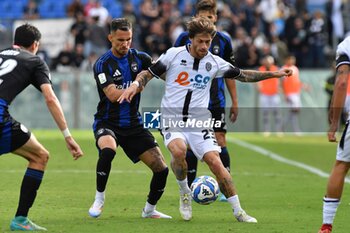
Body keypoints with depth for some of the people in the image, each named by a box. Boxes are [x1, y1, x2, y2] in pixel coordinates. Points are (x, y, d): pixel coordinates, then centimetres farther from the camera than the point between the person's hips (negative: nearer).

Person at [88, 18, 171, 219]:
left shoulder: (139, 58, 3)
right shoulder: (103, 64, -11)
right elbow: (113, 95, -22)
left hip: (134, 125, 4)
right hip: (108, 123, -4)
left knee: (161, 168, -3)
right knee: (108, 150, -37)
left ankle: (150, 210, 23)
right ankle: (99, 200, -18)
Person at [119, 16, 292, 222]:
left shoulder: (214, 62, 4)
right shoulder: (174, 55, -3)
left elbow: (242, 75, 15)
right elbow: (149, 73, 5)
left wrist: (273, 74, 12)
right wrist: (135, 85, -15)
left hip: (200, 120, 2)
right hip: (173, 118, -2)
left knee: (215, 162, -12)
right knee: (178, 151, -31)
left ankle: (238, 211, -2)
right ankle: (185, 193, -4)